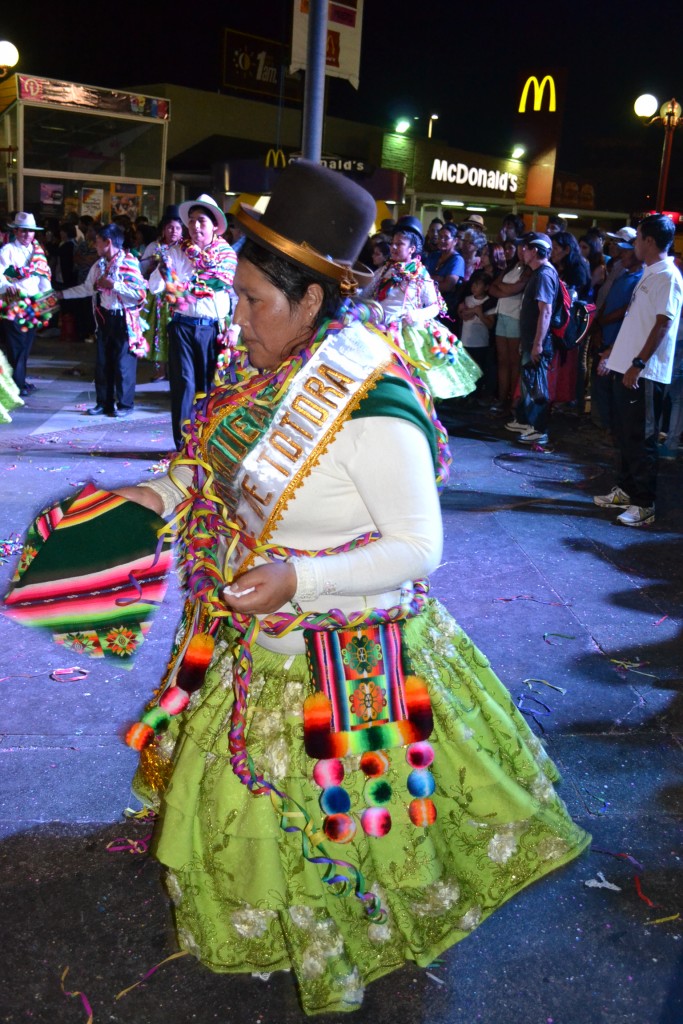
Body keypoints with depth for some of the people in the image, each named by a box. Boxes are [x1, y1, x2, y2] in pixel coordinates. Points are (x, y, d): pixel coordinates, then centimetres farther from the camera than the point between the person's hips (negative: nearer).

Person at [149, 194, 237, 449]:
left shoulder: (227, 253, 4)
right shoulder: (176, 251, 3)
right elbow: (154, 286, -4)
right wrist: (163, 272, -23)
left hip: (214, 329, 0)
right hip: (183, 326, 0)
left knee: (212, 383, 5)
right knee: (184, 382, 0)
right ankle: (183, 442, 6)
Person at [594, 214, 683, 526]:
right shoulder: (649, 274, 17)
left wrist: (638, 364, -24)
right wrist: (613, 354, 21)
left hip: (644, 373, -10)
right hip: (626, 368, 10)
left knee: (640, 439, -5)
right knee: (625, 434, 16)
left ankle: (644, 504, 1)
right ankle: (625, 490, 27)